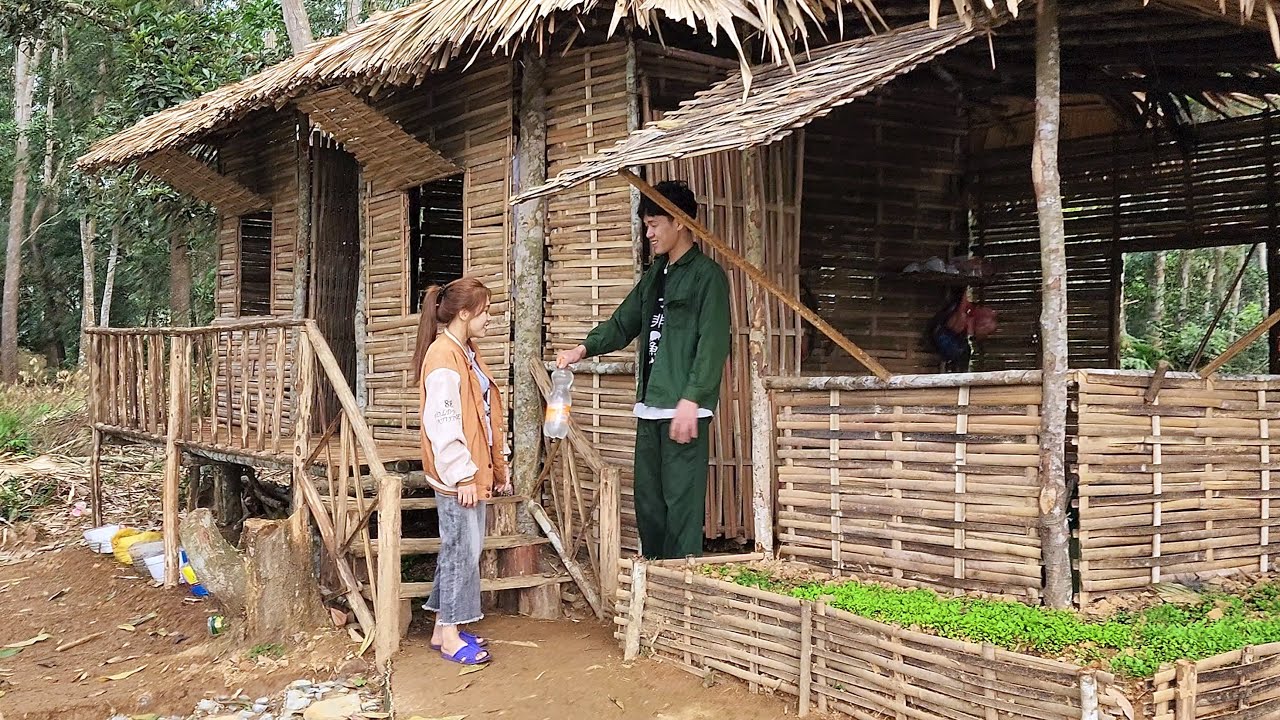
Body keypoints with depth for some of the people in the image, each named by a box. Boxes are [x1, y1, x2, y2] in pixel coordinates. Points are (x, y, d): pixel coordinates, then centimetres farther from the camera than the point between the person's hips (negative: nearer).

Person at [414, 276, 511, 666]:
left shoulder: (466, 353, 15)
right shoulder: (443, 356, -17)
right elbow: (442, 424, -21)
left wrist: (497, 467, 19)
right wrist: (462, 475, -21)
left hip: (473, 472, 10)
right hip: (457, 477, -10)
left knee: (464, 550, 14)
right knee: (461, 552, -2)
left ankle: (445, 628, 24)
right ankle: (450, 638, 9)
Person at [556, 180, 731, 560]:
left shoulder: (707, 275, -5)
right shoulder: (655, 275, 20)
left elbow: (713, 344, -13)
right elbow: (623, 323, 21)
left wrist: (691, 400, -19)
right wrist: (584, 349, 4)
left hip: (684, 408, -8)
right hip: (650, 407, 9)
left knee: (681, 500, -7)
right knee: (648, 500, 12)